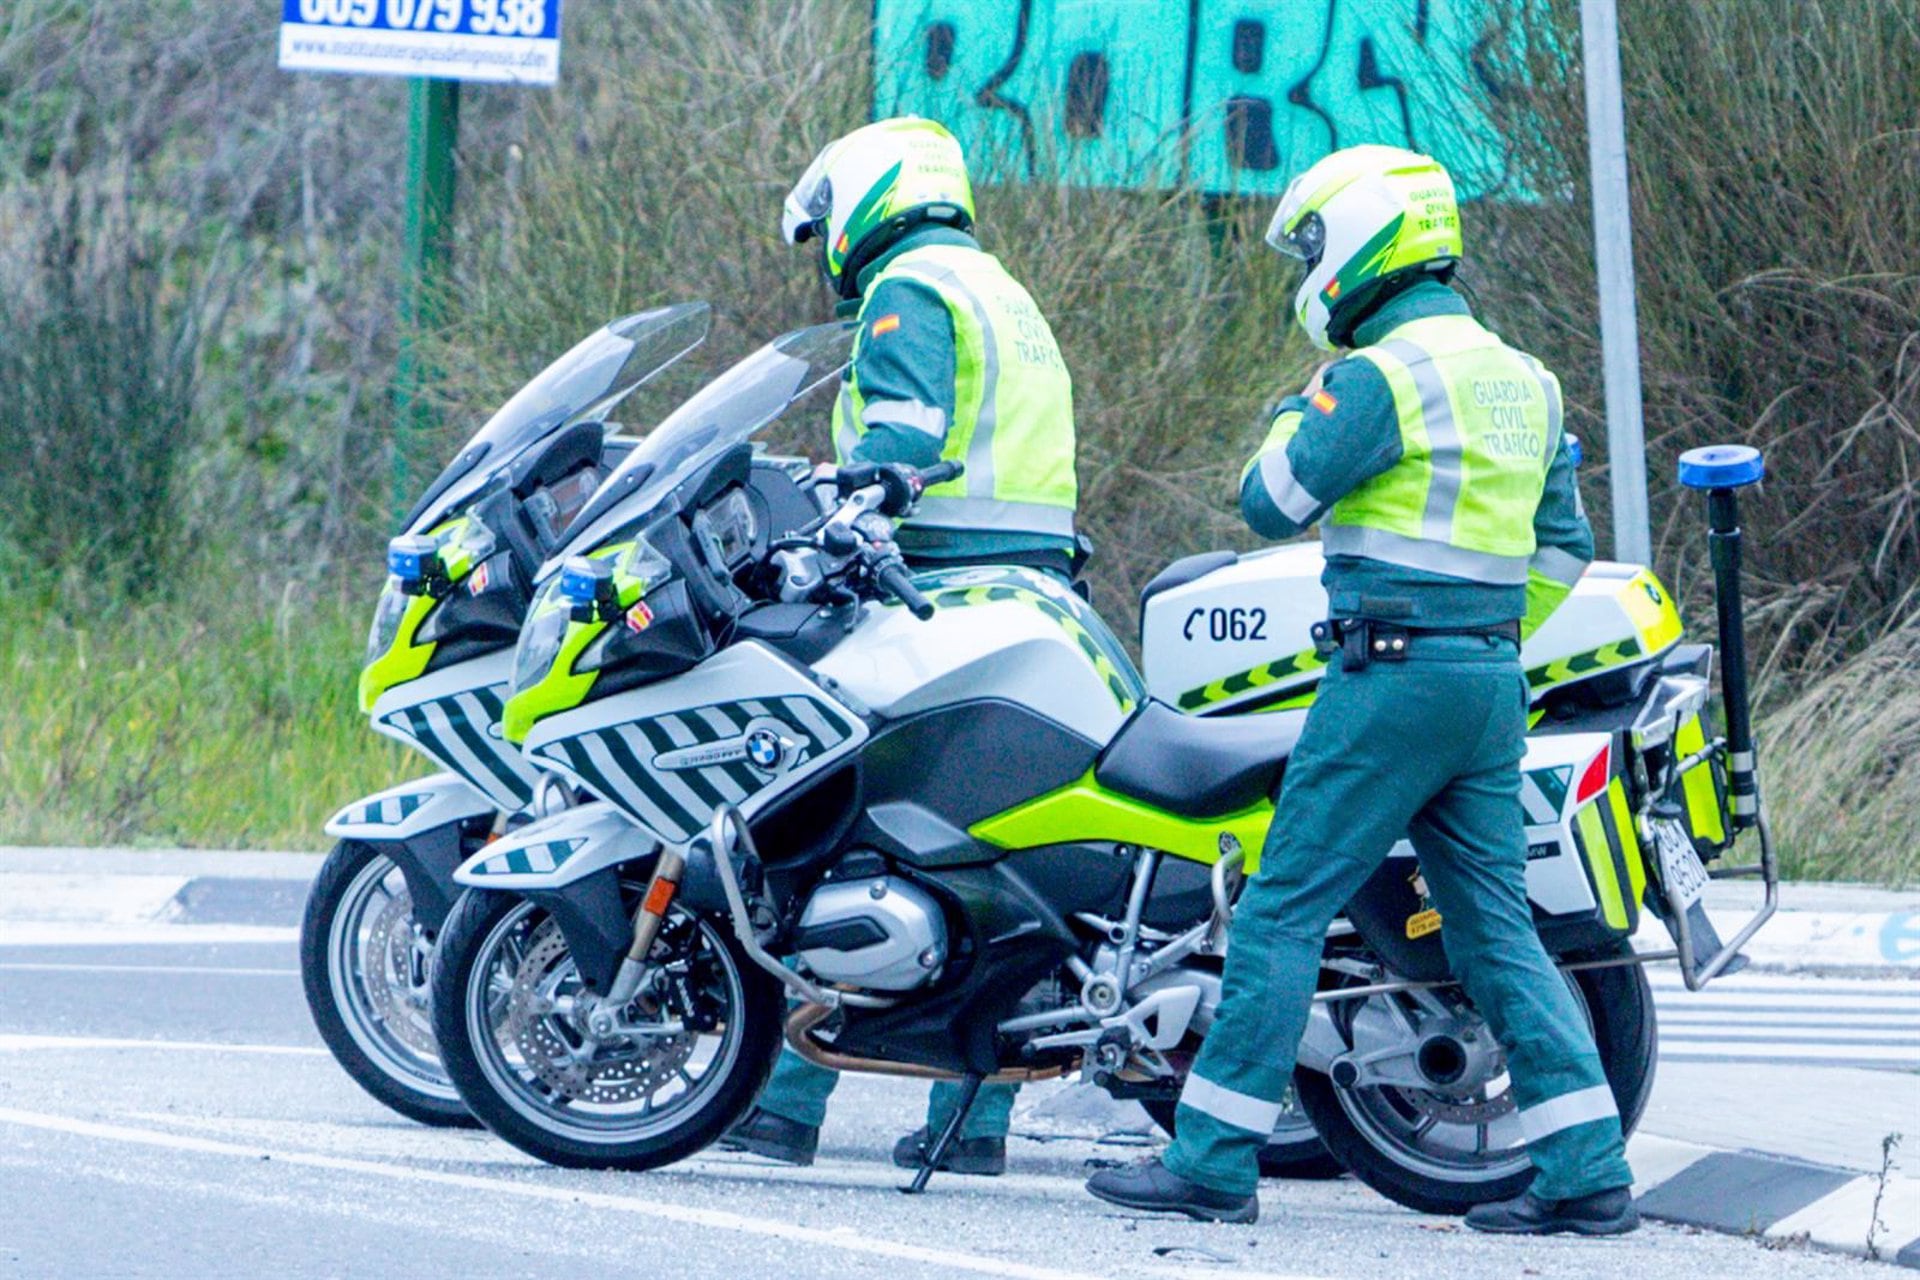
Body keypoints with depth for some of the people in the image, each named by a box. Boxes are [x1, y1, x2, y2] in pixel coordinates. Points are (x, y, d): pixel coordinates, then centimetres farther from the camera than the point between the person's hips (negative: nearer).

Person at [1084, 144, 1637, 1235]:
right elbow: (1562, 547, 19)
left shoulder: (1383, 377, -13)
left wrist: (1293, 421, 8)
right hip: (1493, 678, 8)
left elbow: (1272, 501, -10)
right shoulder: (1523, 380, 14)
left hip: (1393, 671, -8)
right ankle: (1590, 1172, 3)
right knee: (1495, 928, 9)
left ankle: (1212, 1161, -2)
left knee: (1284, 910, -3)